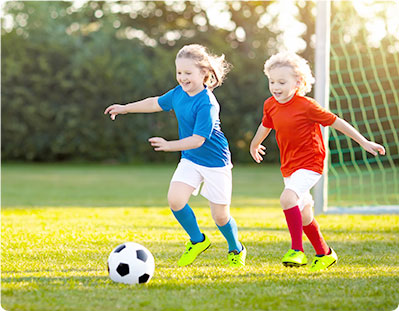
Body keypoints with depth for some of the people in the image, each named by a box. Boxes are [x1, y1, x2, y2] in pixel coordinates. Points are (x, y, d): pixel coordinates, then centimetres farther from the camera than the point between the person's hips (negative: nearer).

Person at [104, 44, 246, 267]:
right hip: (190, 159, 6)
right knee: (175, 199, -15)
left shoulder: (207, 104, -25)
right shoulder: (179, 92, -2)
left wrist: (169, 145, -38)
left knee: (220, 216, 1)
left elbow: (198, 139, -30)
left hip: (215, 163, -6)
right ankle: (197, 241, 10)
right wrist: (125, 108, 21)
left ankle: (236, 250, 31)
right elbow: (157, 103, 17)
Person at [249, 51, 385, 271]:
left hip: (310, 164, -7)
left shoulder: (306, 106, -18)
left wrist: (364, 142, -6)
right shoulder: (270, 105, 0)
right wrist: (254, 145, 40)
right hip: (288, 167, 7)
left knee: (287, 198, -30)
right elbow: (265, 125, 22)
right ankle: (324, 254, 34)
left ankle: (297, 250, -22)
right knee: (304, 216, 14)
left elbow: (336, 122, -10)